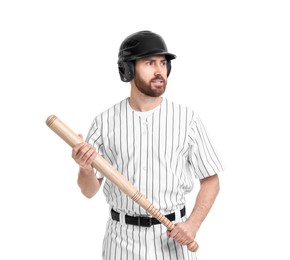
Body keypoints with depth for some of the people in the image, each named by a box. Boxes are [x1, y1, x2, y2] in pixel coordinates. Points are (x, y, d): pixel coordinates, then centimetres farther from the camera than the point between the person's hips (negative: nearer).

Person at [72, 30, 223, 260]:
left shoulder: (187, 119, -5)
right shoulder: (105, 122, -3)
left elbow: (210, 181, 1)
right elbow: (89, 191, 1)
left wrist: (193, 223, -13)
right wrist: (85, 168, -20)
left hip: (171, 237, 0)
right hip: (122, 238, 1)